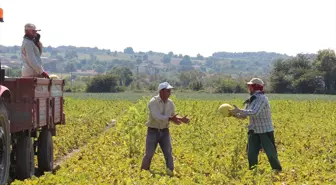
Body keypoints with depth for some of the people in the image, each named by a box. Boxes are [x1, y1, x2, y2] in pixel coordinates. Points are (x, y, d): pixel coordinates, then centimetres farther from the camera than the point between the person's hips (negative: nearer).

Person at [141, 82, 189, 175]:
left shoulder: (170, 103, 1)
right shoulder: (153, 102, -17)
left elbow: (173, 116, 9)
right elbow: (157, 117, -29)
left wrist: (181, 119, -12)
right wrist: (170, 118, -40)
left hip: (164, 132, 4)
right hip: (153, 131, -4)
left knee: (168, 153, -5)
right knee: (149, 154, 0)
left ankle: (171, 172, -3)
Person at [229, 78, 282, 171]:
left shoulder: (262, 98, -17)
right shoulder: (251, 100, 8)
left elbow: (254, 113, -29)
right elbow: (244, 115, 9)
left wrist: (239, 110, -26)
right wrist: (234, 114, -10)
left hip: (266, 131, -7)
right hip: (254, 131, 7)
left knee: (270, 153, -3)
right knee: (251, 154, 2)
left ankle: (278, 172, 12)